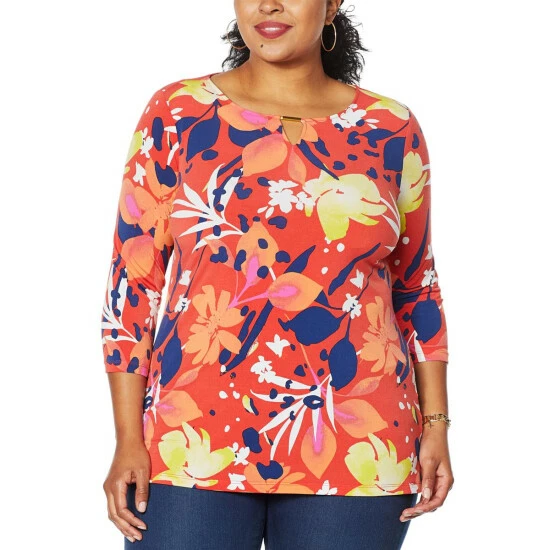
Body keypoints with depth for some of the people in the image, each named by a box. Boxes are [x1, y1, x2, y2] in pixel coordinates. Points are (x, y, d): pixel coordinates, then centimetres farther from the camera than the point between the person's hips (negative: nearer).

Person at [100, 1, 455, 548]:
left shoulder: (392, 129, 6)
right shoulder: (176, 113, 2)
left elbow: (416, 288, 12)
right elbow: (132, 282, 1)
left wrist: (435, 426, 6)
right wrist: (128, 440, -4)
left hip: (356, 457, 1)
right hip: (194, 444, -1)